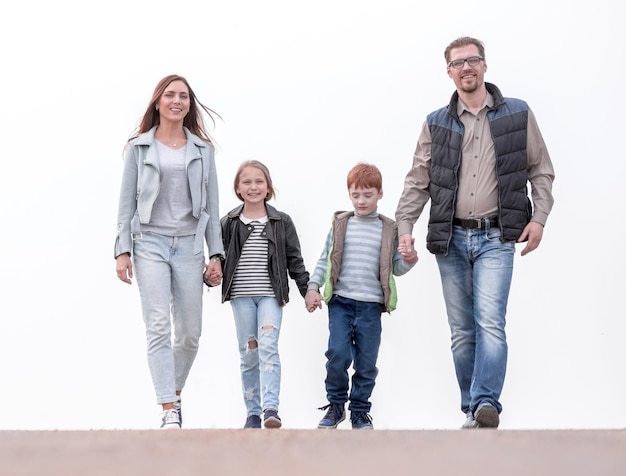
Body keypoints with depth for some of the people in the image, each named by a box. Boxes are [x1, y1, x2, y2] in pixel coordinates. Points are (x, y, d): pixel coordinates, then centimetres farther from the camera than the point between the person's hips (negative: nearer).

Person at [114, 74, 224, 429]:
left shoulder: (202, 149, 10)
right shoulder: (139, 147, 6)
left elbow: (211, 205, 10)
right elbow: (127, 201, 5)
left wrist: (216, 255, 4)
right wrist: (122, 251, -3)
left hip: (189, 244, 2)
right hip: (150, 243, -2)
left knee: (190, 332, 5)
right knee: (159, 327, -13)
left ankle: (175, 394, 29)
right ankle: (170, 413, -15)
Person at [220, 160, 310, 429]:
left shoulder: (282, 222, 5)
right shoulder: (229, 223, 5)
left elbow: (294, 259, 8)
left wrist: (307, 289, 4)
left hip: (271, 295, -1)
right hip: (241, 296, 1)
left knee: (268, 347, -16)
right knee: (248, 354, 4)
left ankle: (271, 408, -21)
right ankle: (252, 413, 10)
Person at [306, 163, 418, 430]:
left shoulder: (388, 229, 6)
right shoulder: (340, 225, 8)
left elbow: (396, 268, 8)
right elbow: (325, 260, 11)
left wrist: (408, 260, -12)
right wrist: (313, 287, 1)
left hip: (371, 305, 0)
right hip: (340, 301, 0)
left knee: (366, 361, 3)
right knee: (338, 352, -13)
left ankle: (360, 411, 18)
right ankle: (336, 405, 6)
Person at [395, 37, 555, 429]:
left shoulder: (518, 114, 5)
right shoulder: (436, 124, 9)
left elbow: (541, 171, 9)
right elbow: (418, 182, 10)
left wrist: (539, 217, -3)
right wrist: (404, 227, 0)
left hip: (495, 237, -2)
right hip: (451, 238, 3)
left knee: (490, 322, -19)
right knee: (462, 331, 6)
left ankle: (486, 403, -23)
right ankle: (472, 410, 13)